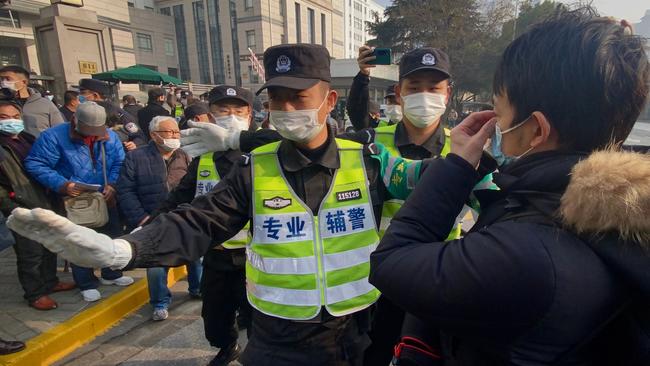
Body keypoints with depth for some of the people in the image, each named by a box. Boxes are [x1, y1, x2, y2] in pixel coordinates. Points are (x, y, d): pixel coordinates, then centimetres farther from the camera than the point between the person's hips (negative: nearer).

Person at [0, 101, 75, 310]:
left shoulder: (27, 139, 13)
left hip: (43, 203, 7)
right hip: (22, 210, -7)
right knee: (30, 253, 1)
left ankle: (50, 282, 34)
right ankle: (35, 294, 16)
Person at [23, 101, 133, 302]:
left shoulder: (109, 137, -4)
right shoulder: (53, 136, -15)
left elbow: (120, 163, 0)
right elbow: (35, 164, -15)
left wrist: (112, 184, -17)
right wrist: (62, 185, -26)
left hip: (105, 201, 4)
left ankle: (111, 274, 38)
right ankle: (87, 284, 28)